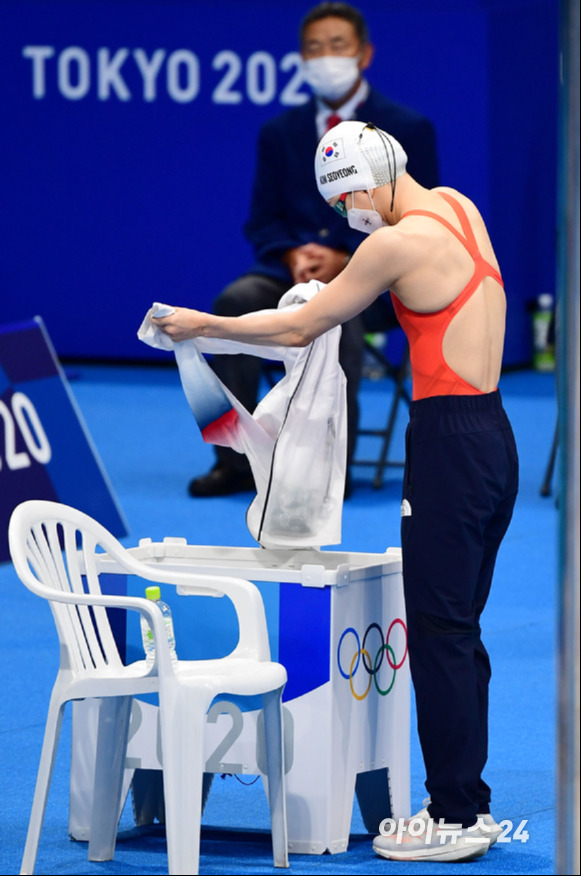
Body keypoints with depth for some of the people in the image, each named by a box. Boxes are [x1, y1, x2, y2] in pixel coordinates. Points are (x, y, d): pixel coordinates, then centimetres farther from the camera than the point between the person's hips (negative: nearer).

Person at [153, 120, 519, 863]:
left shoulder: (399, 243, -13)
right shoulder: (459, 208, 11)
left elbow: (299, 329, -4)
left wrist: (203, 326, 8)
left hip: (449, 442, -9)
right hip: (494, 436, 9)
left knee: (438, 635, -4)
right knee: (458, 634, 14)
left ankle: (455, 817, -1)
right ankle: (468, 805, 18)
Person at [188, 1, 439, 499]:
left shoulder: (408, 130, 4)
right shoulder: (280, 132, 15)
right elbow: (263, 221, 12)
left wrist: (345, 261, -17)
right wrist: (293, 255, -12)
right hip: (293, 271, 3)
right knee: (236, 302, -29)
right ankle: (235, 462, -27)